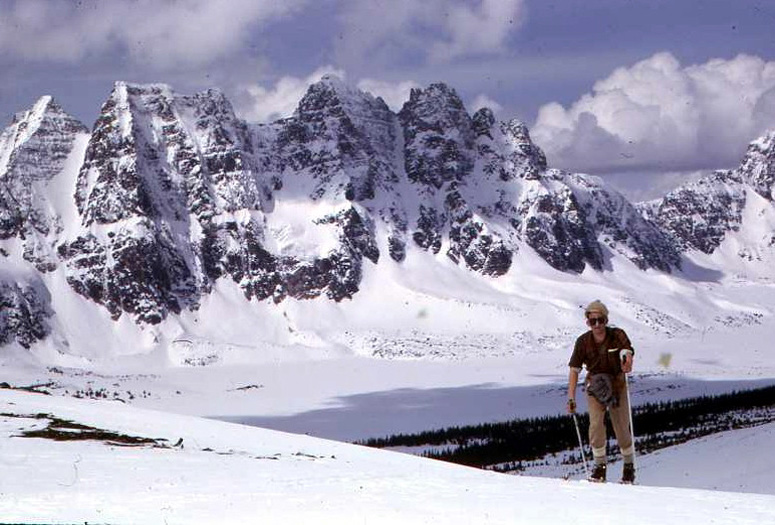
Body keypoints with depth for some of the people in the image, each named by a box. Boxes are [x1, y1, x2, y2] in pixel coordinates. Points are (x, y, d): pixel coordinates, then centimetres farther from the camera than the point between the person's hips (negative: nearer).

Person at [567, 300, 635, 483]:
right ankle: (599, 466, -2)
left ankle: (629, 466, 19)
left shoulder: (617, 335, -15)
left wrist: (627, 361, -56)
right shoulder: (583, 342, -12)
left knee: (622, 428, -1)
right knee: (596, 423, -17)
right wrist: (571, 398, -15)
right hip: (595, 384, 1)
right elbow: (574, 370, -9)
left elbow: (627, 351, -31)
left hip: (617, 384, -1)